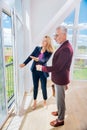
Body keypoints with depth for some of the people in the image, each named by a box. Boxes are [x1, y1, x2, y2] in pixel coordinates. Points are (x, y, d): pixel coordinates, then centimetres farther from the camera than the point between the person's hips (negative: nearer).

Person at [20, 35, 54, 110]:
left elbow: (44, 60, -24)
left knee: (43, 87, 7)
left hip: (43, 72, -3)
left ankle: (45, 102, 31)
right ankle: (35, 102, 31)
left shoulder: (49, 52, -8)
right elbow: (30, 56, -4)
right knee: (35, 86, 13)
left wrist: (38, 59, -44)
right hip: (35, 71, 3)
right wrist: (24, 63, -16)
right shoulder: (37, 48, 2)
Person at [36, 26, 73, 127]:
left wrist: (42, 68, -18)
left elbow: (57, 67, -27)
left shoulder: (66, 48, -28)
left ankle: (60, 120, 32)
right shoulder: (64, 46, 5)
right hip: (59, 78, 9)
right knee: (59, 98, 26)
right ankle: (59, 111, 49)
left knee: (60, 99, 10)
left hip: (61, 79, -9)